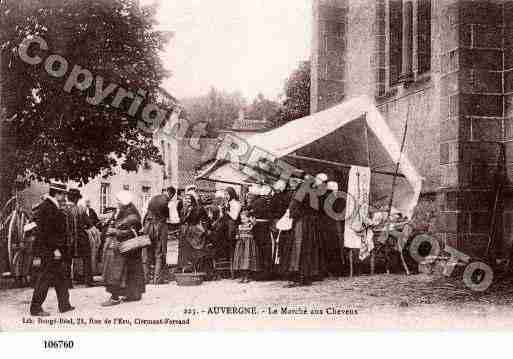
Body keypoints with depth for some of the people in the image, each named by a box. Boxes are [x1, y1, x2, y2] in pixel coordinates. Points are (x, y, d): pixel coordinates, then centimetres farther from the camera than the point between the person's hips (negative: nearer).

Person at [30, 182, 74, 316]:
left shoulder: (52, 206, 15)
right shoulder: (47, 207, -17)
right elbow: (48, 231, -22)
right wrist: (55, 249, -22)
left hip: (55, 250, 10)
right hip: (49, 251, -10)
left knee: (62, 278, 13)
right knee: (45, 278, -3)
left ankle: (64, 305, 20)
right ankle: (36, 309, 5)